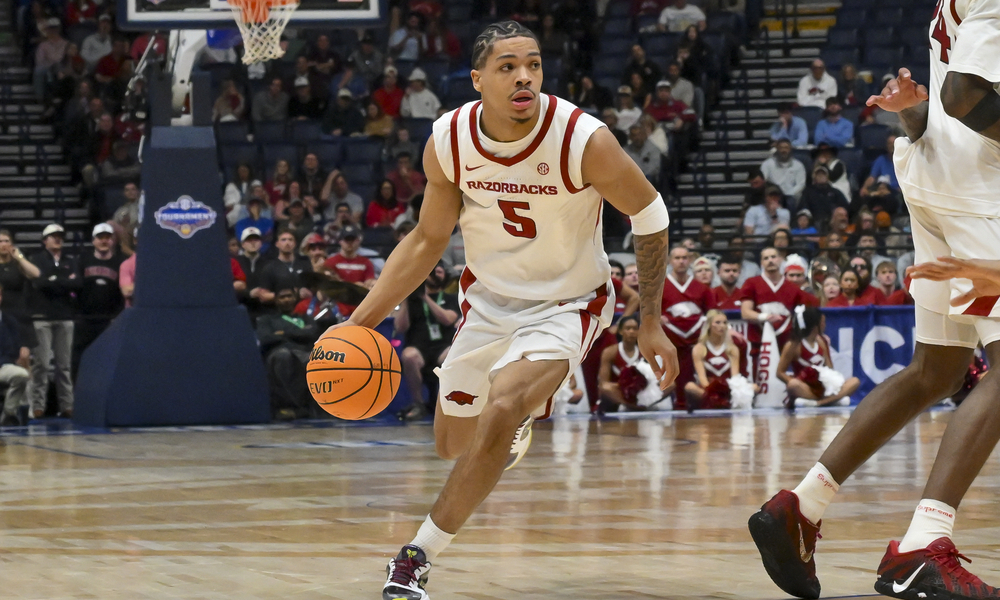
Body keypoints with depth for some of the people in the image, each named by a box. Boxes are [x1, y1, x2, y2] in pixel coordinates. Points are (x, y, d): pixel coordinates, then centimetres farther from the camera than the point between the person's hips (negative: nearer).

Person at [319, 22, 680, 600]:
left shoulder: (584, 140, -27)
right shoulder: (448, 142, -16)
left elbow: (650, 216, -11)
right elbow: (428, 239, -1)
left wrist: (651, 322, -9)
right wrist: (365, 316, -9)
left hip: (565, 305, -4)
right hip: (489, 300, 5)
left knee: (498, 417, -28)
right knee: (454, 443, 17)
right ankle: (520, 420, 55)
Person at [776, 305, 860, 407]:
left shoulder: (822, 342, 9)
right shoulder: (793, 346, -6)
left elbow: (829, 369, 11)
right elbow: (780, 373, -6)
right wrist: (798, 386, -21)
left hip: (822, 388, 6)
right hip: (805, 388, -6)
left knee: (854, 381, -15)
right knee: (794, 385, -38)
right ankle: (833, 400, -32)